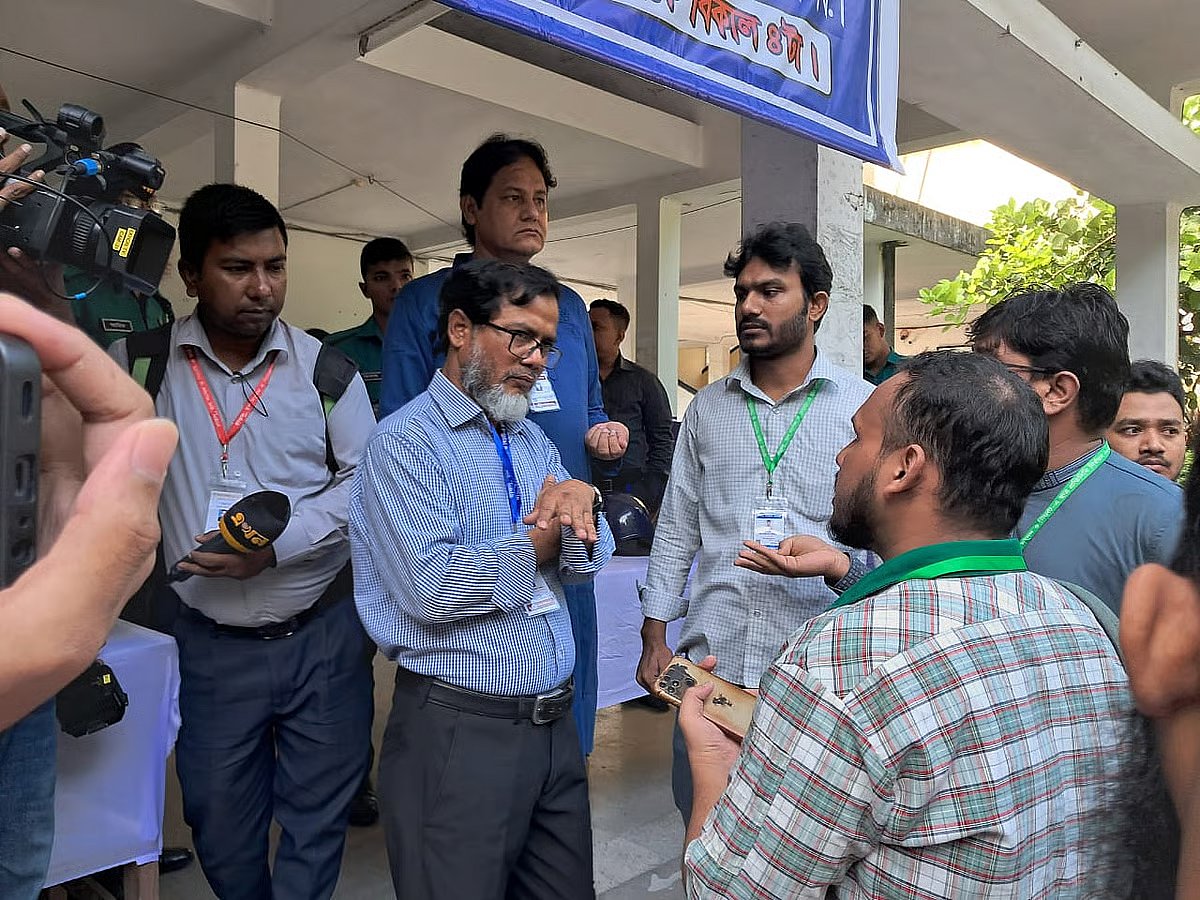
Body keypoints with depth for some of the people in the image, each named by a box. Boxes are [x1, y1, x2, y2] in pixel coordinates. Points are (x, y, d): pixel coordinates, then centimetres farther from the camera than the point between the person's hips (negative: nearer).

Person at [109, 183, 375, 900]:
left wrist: (279, 542, -14)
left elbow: (366, 480, -3)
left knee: (318, 817, 12)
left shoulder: (325, 368, -4)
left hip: (322, 633, 0)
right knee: (220, 822, 17)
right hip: (213, 641, 1)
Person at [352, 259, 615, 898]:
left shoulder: (534, 440, 12)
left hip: (554, 723, 7)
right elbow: (432, 590, -23)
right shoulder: (405, 442, -11)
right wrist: (541, 538, -10)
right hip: (460, 731, -7)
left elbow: (587, 562, 6)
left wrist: (582, 503, -17)